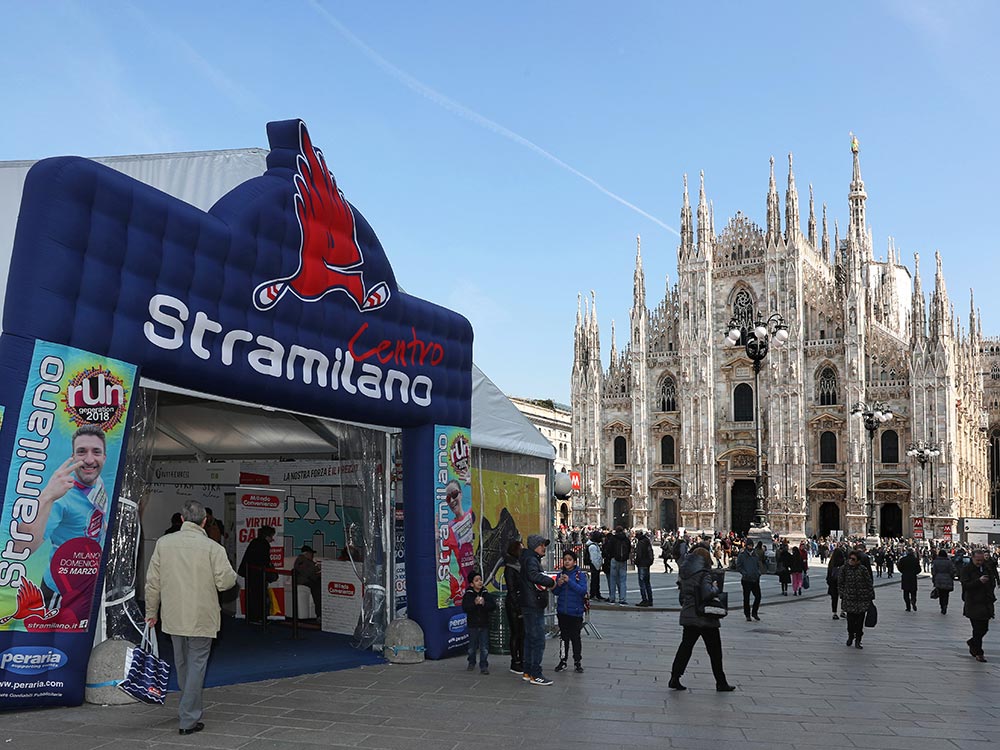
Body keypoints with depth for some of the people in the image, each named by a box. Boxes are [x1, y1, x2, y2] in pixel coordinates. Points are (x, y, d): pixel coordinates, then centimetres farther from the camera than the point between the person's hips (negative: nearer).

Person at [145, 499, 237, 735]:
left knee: (182, 665, 20)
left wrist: (151, 611, 12)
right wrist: (231, 573, 9)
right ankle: (188, 719, 3)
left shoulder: (163, 543, -2)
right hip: (201, 618, -4)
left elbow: (153, 582, 2)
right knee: (196, 665, 5)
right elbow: (226, 581, -14)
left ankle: (190, 710, 37)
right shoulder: (212, 547, -13)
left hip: (173, 617, 4)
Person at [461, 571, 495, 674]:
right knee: (472, 646, 12)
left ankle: (484, 666, 4)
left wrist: (484, 603, -21)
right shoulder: (468, 595, -4)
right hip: (473, 624, -1)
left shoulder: (486, 594, 2)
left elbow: (493, 606, -6)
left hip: (484, 624, 1)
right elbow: (465, 608, -14)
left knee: (484, 647, -2)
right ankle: (471, 663, 32)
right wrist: (475, 603, -26)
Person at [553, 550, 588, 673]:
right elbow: (555, 592, 9)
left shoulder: (580, 574, -5)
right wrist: (559, 585, -12)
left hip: (575, 611, -4)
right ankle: (563, 661, 18)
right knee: (564, 637, 10)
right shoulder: (560, 574, 8)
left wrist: (570, 582, -23)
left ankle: (577, 662, 12)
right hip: (562, 611, 4)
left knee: (575, 637, 1)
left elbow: (583, 590, -16)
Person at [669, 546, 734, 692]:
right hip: (705, 619, -6)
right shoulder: (704, 573, -14)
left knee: (685, 647, 11)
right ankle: (721, 682, 14)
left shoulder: (684, 574, 9)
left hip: (687, 616, 6)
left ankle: (675, 678, 5)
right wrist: (715, 587, -8)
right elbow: (707, 593, -26)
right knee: (715, 651, 6)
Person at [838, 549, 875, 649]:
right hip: (849, 599, 0)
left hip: (862, 599, 0)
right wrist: (842, 595, 2)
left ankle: (858, 640, 15)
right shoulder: (844, 569, 0)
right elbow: (840, 584, 8)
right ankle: (850, 635, 28)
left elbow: (869, 584, 2)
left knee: (860, 621, 2)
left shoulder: (863, 569, -3)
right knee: (851, 620, 0)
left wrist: (871, 597, 3)